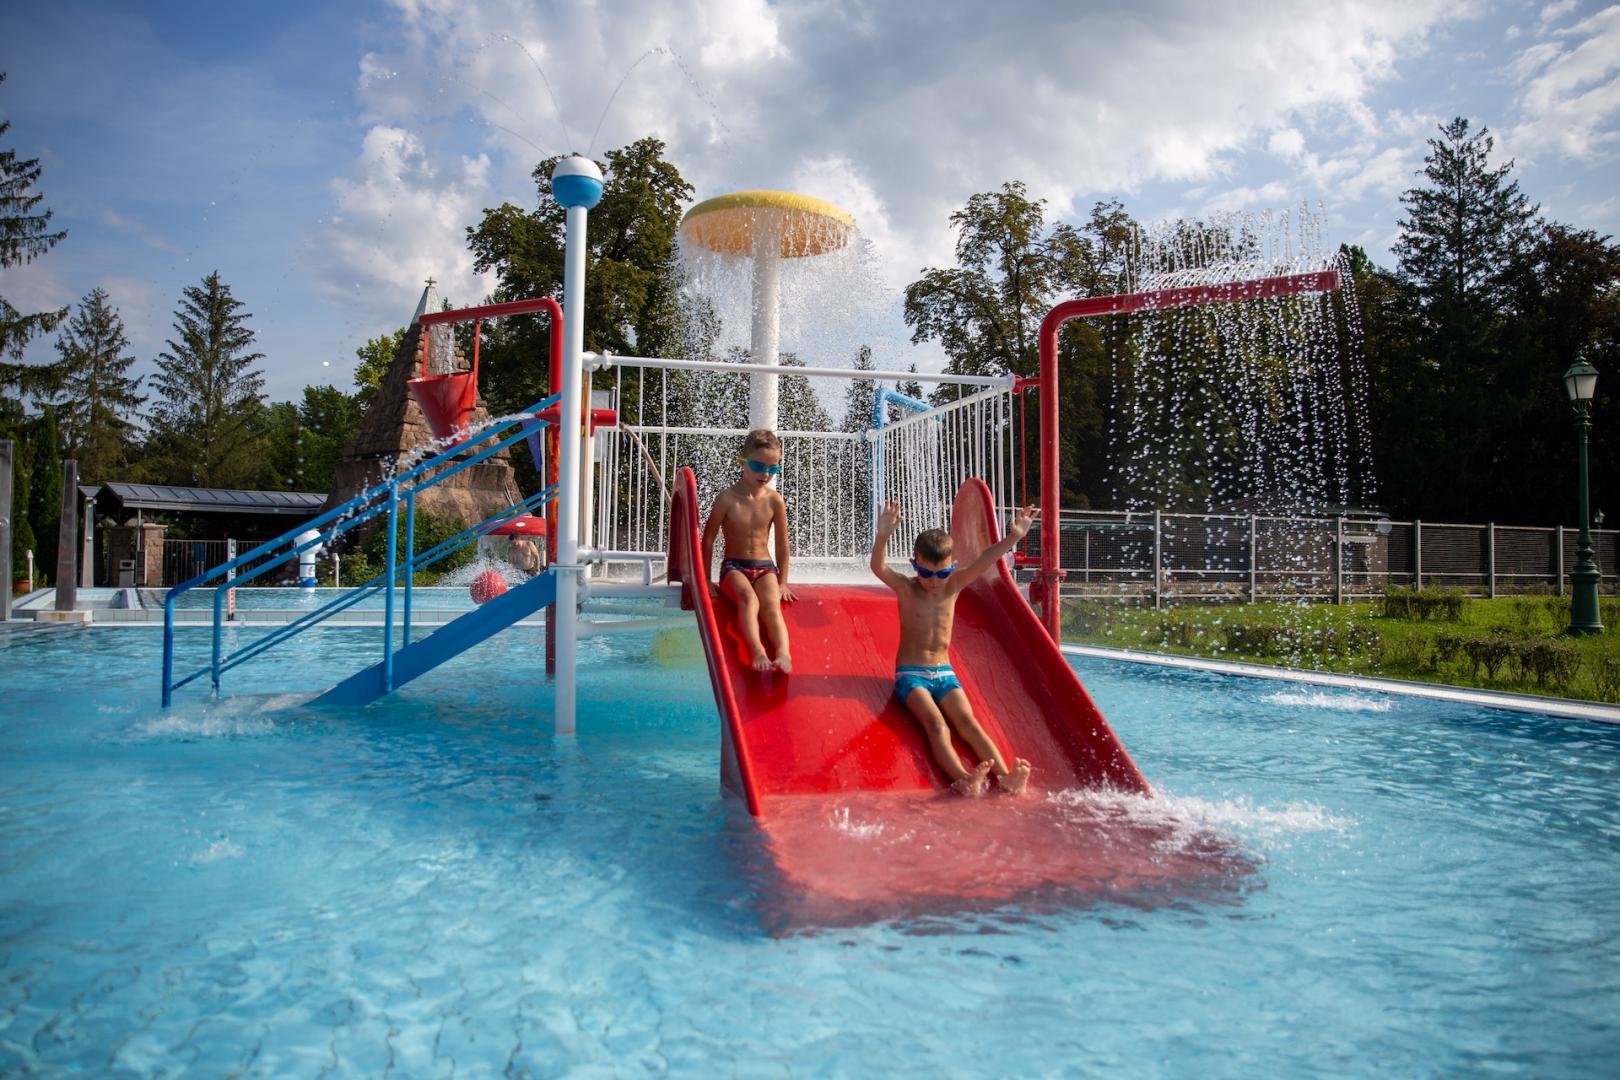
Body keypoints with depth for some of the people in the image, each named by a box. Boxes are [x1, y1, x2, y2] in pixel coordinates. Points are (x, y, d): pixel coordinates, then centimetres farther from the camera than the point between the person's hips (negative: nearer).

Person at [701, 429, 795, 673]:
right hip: (734, 566, -2)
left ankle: (783, 652, -50)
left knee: (772, 605, -28)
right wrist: (705, 580, 3)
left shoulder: (775, 500, 0)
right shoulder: (727, 498, -7)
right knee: (748, 597, -35)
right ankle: (757, 651, -52)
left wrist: (782, 582, 11)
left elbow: (782, 543, 10)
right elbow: (708, 539, 1)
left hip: (765, 567, 2)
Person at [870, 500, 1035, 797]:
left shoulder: (953, 586, 4)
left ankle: (1006, 777, -34)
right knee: (936, 724, -26)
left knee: (967, 722, -17)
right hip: (911, 674, -3)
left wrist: (1013, 537, -26)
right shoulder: (906, 588, -5)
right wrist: (883, 536, -44)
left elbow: (984, 561, -10)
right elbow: (878, 567, -25)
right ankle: (964, 780, -46)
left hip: (944, 672, 3)